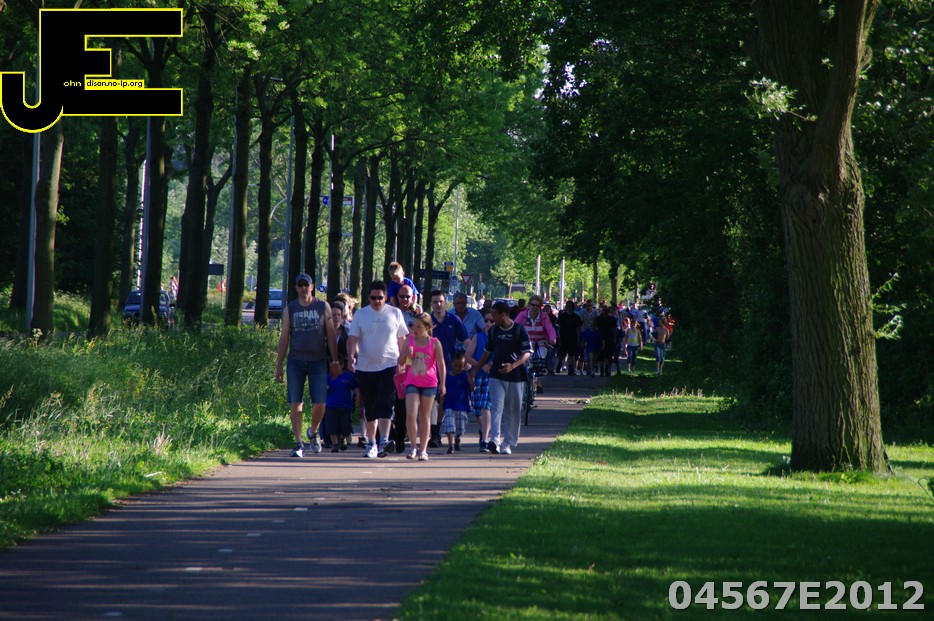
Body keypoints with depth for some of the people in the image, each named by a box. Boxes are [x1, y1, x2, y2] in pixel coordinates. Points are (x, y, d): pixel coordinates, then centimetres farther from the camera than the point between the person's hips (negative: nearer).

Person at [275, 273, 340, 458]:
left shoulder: (323, 307, 5)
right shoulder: (289, 309, 7)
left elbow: (331, 335, 7)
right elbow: (284, 337, 9)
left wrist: (335, 361, 2)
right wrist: (279, 365, 5)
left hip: (318, 361, -1)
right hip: (296, 361, 1)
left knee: (319, 403, -4)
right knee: (295, 403, -3)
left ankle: (314, 433, 23)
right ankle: (298, 443, 4)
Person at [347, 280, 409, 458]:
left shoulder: (395, 313, 6)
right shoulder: (360, 315, 5)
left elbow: (401, 338, 12)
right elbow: (353, 338, 1)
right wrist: (351, 357, -16)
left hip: (389, 365, -1)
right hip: (365, 368, 1)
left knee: (385, 405, -14)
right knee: (370, 408, 9)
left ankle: (384, 441, -22)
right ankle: (371, 444, 19)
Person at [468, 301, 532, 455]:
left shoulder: (519, 330, -5)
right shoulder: (493, 330, 9)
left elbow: (527, 353, -9)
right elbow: (488, 352, 20)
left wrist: (513, 365, -24)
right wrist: (475, 370, 17)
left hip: (515, 376, -3)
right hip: (496, 376, 3)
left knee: (512, 411, 4)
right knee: (497, 407, -12)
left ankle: (508, 443, 12)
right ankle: (495, 440, -25)